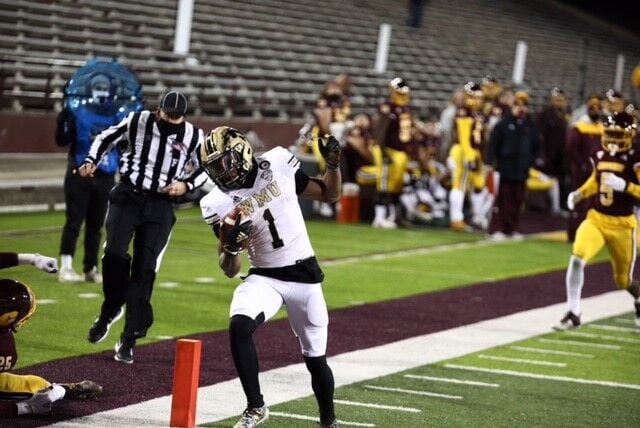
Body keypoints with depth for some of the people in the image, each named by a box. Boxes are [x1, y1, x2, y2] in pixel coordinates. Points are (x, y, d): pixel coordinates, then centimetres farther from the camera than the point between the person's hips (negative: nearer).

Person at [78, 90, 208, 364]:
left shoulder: (193, 136, -3)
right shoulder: (137, 122, -5)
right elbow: (106, 138, 10)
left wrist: (187, 185, -6)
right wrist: (91, 162, -5)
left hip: (160, 206, 0)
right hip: (128, 196, 0)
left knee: (144, 269, -3)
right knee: (114, 253, -19)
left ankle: (129, 339, 2)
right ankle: (110, 310, 8)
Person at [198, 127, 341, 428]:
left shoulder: (279, 165, -7)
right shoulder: (219, 204, -8)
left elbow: (329, 194, 7)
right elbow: (230, 270, -5)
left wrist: (333, 163, -10)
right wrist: (231, 247, -26)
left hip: (304, 275, 0)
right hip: (264, 277, 0)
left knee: (315, 359, 5)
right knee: (239, 327, -28)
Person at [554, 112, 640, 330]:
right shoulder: (599, 155, 3)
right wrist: (579, 194, 6)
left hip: (622, 224, -3)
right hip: (596, 218, 3)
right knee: (577, 258, -22)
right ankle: (573, 313, -11)